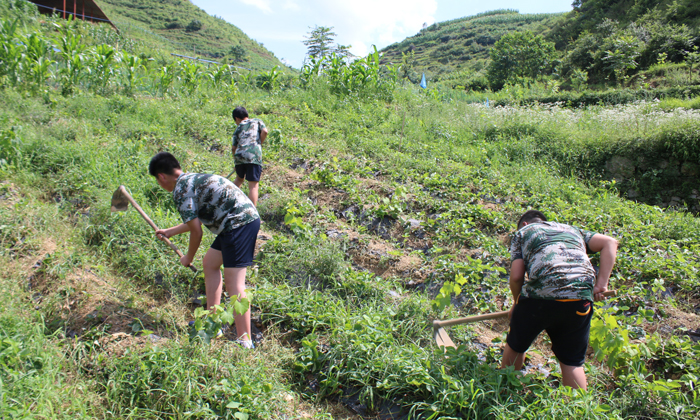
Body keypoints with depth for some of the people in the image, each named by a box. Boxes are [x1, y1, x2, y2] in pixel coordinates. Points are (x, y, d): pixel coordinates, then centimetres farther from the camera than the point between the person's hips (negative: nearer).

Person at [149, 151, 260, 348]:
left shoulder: (181, 190, -8)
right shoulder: (193, 179, 23)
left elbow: (196, 231, -6)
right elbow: (196, 220, 34)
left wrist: (188, 258, 11)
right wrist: (169, 232, 47)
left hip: (239, 223, -11)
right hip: (247, 218, 11)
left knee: (233, 284, -9)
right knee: (210, 263, 22)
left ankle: (245, 342, -8)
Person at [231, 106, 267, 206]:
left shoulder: (238, 128, 21)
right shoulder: (257, 121, 19)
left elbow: (233, 148, 15)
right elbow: (264, 131, -1)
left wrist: (235, 161, 27)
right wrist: (259, 144, 13)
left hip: (239, 156, 3)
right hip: (254, 156, -3)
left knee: (239, 179, 29)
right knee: (253, 186, -5)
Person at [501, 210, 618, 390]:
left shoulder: (523, 232, 22)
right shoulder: (572, 230, 33)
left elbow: (516, 276, 8)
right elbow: (610, 242, 16)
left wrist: (516, 304, 25)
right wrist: (601, 283, 9)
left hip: (540, 295, -2)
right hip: (581, 297, 3)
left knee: (515, 346, 23)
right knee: (573, 362, 17)